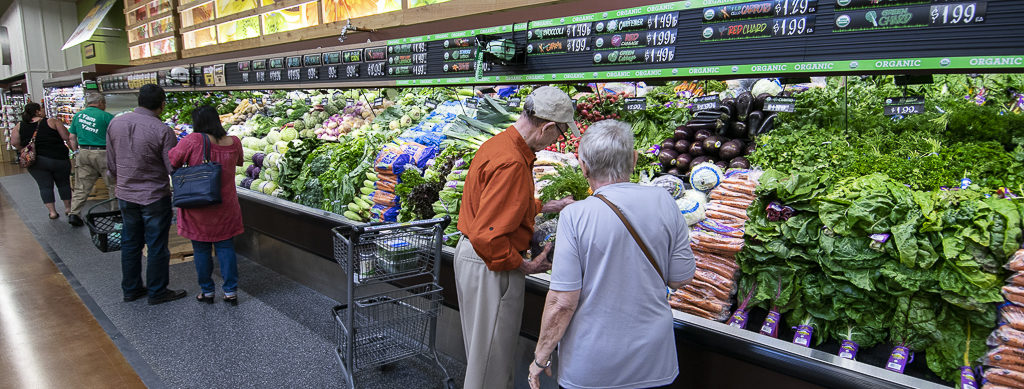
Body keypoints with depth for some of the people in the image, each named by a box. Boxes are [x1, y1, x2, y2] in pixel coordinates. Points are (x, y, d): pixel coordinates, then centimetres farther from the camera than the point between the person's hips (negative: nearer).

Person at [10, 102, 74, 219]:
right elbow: (66, 137, -9)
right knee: (63, 183, 13)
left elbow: (14, 142, 1)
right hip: (58, 159, -3)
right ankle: (68, 208, 22)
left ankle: (52, 211, 6)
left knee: (45, 186, 9)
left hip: (35, 161, 3)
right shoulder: (52, 122, -8)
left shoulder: (19, 126, 4)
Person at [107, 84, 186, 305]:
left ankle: (130, 289, 30)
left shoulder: (115, 124, -1)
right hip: (154, 197, -6)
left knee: (130, 243, 18)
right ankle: (157, 293, 17)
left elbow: (111, 164, 8)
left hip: (125, 195, 6)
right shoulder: (162, 130, -19)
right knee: (157, 247, 6)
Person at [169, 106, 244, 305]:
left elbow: (171, 161, -9)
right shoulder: (233, 143, -4)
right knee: (225, 247, 12)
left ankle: (207, 292, 21)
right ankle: (230, 292, 13)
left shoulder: (192, 141, -16)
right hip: (225, 208, 3)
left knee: (201, 250, 11)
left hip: (198, 208, -3)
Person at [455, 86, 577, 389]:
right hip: (491, 266, -10)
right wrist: (526, 267, -18)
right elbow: (487, 237, -30)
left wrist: (549, 206, 22)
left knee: (483, 347, 26)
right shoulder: (512, 164, -28)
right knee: (492, 355, 8)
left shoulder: (498, 143, 5)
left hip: (469, 253, 10)